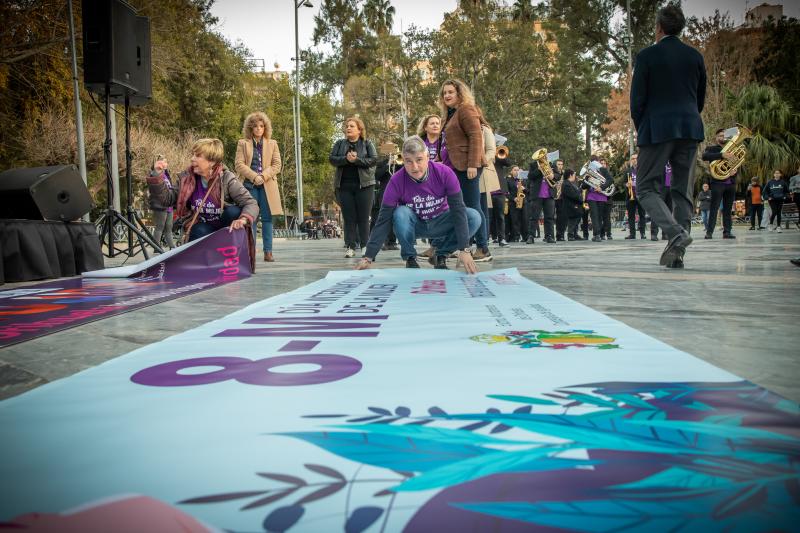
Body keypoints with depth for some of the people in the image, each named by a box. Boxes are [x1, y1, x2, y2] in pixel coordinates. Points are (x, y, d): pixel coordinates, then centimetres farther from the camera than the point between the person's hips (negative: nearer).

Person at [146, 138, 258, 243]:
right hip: (203, 229, 1)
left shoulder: (227, 179, -18)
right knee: (199, 231, -32)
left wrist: (243, 220, -45)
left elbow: (251, 203, -24)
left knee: (234, 211, -30)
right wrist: (157, 176, -18)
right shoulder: (187, 178, -7)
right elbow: (167, 199, -4)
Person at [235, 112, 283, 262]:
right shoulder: (242, 143, 8)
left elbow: (277, 165, 5)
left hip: (267, 186, 1)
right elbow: (239, 164, -2)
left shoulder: (272, 144, 12)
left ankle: (268, 252, 0)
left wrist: (263, 176, -11)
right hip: (249, 185, -1)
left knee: (267, 218, -1)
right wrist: (254, 177, -15)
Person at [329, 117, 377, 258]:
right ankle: (350, 246, 5)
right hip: (344, 186, 2)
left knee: (363, 218, -1)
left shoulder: (367, 144, 6)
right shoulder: (339, 144, 14)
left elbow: (374, 160, -6)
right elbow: (332, 159, 2)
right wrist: (346, 158, -15)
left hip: (364, 185, -2)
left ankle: (365, 246, 6)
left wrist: (356, 159, -17)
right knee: (349, 218, 2)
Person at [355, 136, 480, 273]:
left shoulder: (444, 173, -24)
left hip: (440, 224, 1)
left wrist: (464, 249, -33)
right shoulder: (397, 181, -24)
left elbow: (458, 209, -25)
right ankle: (410, 258, -9)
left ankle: (441, 254, -3)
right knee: (400, 214, -34)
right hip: (414, 225, -1)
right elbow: (384, 220, -23)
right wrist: (368, 257, -30)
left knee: (474, 217, -25)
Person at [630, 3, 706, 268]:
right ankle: (676, 252, 7)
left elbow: (637, 99, -5)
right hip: (690, 130, 5)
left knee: (646, 188, 1)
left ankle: (676, 233, -20)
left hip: (657, 130, -5)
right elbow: (700, 98, 14)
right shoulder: (695, 56, 10)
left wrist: (641, 130, 9)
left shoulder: (647, 55, -4)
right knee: (683, 191, 8)